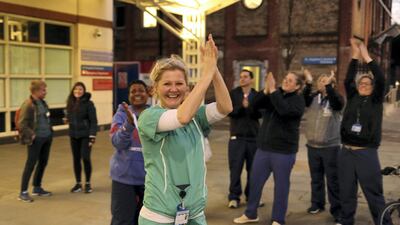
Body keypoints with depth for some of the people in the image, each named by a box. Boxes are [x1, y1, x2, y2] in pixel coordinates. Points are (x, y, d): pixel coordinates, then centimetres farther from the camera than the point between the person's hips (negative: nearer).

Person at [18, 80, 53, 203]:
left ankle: (37, 188, 28)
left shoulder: (43, 103, 10)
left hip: (47, 138, 8)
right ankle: (23, 192, 7)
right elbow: (21, 124, -16)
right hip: (36, 140, -8)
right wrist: (31, 135, -18)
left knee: (43, 162, 14)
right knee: (30, 164, -2)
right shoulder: (28, 104, -14)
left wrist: (50, 131, 12)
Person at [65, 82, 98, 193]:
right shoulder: (71, 103, 6)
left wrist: (92, 136, -16)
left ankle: (87, 184, 11)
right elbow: (69, 117, 17)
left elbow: (93, 121, -11)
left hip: (85, 135, -5)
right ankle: (78, 183, 19)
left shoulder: (88, 103, -10)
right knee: (76, 159, 9)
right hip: (74, 135, 5)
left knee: (85, 158, -4)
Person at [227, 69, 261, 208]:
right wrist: (241, 106, -28)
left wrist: (249, 106, -26)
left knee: (253, 168, 8)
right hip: (237, 137, -2)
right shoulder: (233, 94, 2)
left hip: (254, 137, 2)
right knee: (235, 168, -2)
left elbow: (259, 114, -9)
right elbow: (230, 112, -11)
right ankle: (234, 197, 6)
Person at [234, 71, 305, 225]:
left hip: (283, 150, -5)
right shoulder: (275, 94, 10)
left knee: (281, 185, 5)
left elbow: (284, 110, -26)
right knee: (255, 182, 12)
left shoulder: (298, 100, -6)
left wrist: (272, 90, -23)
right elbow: (255, 105, -2)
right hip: (264, 148, 6)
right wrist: (266, 90, -17)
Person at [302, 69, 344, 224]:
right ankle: (317, 204, 29)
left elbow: (337, 103, -26)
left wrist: (328, 85, -34)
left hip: (331, 146, -3)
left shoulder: (336, 98, -3)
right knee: (316, 178, 15)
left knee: (333, 180, 0)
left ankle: (337, 209, 9)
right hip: (312, 145, 4)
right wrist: (308, 83, -29)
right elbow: (303, 100, -17)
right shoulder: (313, 97, 4)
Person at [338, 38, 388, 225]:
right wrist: (355, 55, -8)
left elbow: (381, 79, -12)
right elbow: (348, 80, -4)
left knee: (374, 195, 2)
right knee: (346, 194, 12)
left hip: (367, 153, -3)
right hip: (346, 152, 3)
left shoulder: (376, 100, 2)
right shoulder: (353, 98, 9)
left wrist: (366, 56, -13)